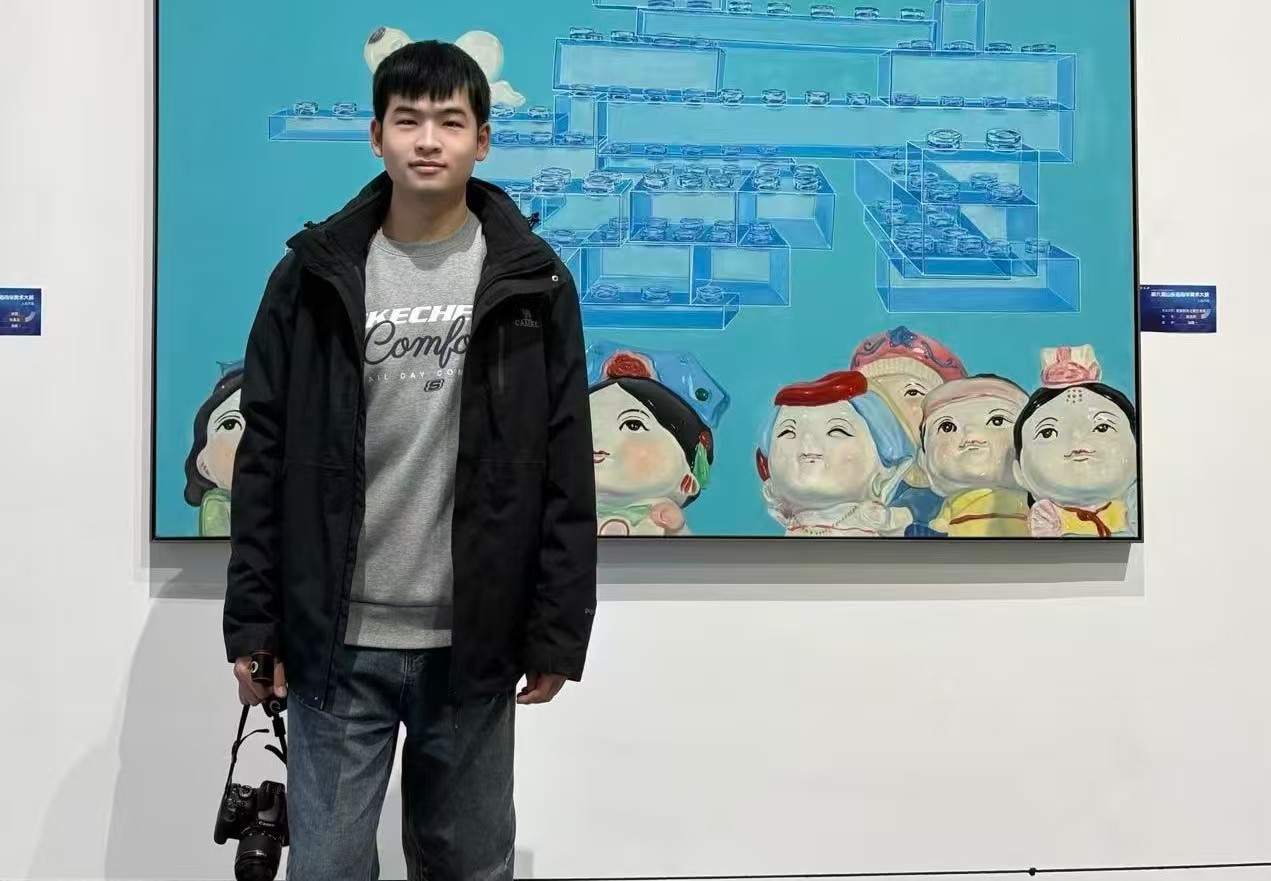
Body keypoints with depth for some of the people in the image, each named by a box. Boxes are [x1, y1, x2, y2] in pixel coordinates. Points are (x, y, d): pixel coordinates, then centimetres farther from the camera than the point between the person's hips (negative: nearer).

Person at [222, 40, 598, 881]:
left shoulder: (532, 282, 0)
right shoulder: (315, 275, 2)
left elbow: (566, 472, 0)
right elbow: (265, 460, 3)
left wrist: (558, 630, -3)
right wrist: (253, 621, 0)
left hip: (472, 644, 0)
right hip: (335, 640, 1)